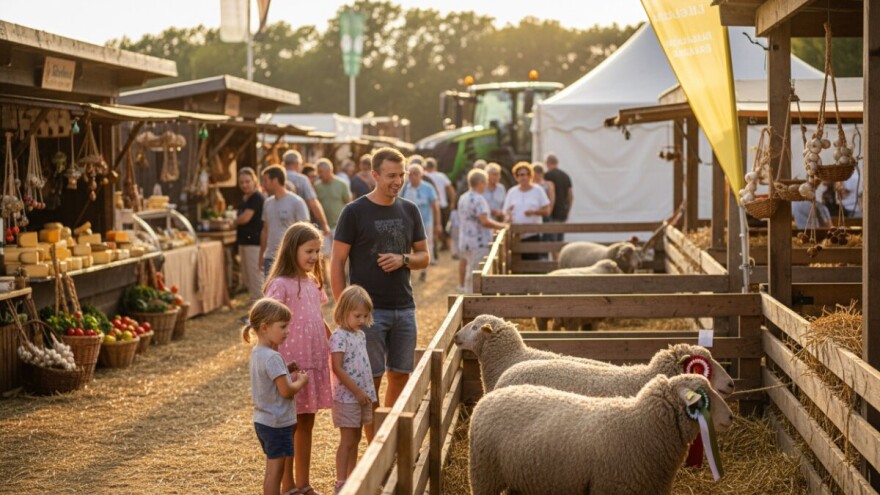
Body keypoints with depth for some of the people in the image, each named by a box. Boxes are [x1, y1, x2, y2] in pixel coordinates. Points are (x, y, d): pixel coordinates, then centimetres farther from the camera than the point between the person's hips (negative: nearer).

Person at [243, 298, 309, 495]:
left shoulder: (257, 353, 7)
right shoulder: (272, 358, -22)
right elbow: (286, 391, -21)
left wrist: (292, 379, 7)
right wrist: (301, 382, -4)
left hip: (263, 420, 9)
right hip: (277, 423, -9)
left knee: (274, 468, 18)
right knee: (275, 470, -2)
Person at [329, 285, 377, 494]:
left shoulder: (361, 335, 10)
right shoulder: (339, 336, -16)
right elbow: (337, 368, -21)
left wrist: (369, 392, 15)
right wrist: (357, 391, -20)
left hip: (363, 396, 8)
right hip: (347, 397, -8)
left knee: (356, 439, 13)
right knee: (347, 440, -3)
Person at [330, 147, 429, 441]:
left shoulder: (409, 211, 9)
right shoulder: (354, 212, -5)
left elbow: (424, 257, 15)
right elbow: (337, 264, -4)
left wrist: (404, 259, -8)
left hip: (404, 308, 5)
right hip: (369, 310, -5)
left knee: (400, 375, 7)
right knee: (371, 378, -1)